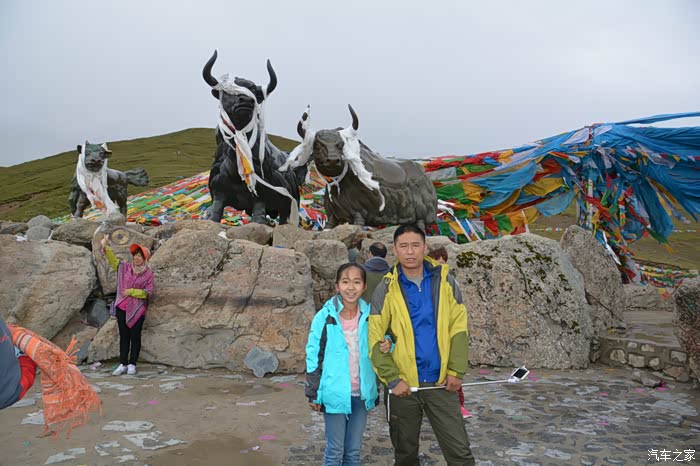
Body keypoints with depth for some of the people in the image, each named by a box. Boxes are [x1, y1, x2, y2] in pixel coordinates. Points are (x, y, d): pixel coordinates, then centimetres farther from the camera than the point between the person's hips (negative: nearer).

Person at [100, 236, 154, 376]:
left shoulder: (148, 273, -5)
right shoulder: (125, 267, 7)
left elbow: (148, 292, -8)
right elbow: (113, 260, 6)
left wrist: (131, 291, -15)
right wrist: (105, 247, -7)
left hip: (137, 309, -4)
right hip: (122, 307, 4)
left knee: (135, 336, 2)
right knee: (123, 336, 8)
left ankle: (132, 364, 11)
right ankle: (123, 364, 14)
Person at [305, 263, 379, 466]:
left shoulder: (370, 315, -3)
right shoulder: (325, 317, -10)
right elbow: (313, 357, -4)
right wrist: (313, 394, -2)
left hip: (362, 393, 3)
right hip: (335, 393, -3)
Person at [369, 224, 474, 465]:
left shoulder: (445, 281, -1)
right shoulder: (386, 289, -5)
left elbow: (458, 328, 0)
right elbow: (375, 339, -8)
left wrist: (456, 371, -6)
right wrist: (393, 379, -14)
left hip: (440, 382, 1)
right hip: (403, 384, 0)